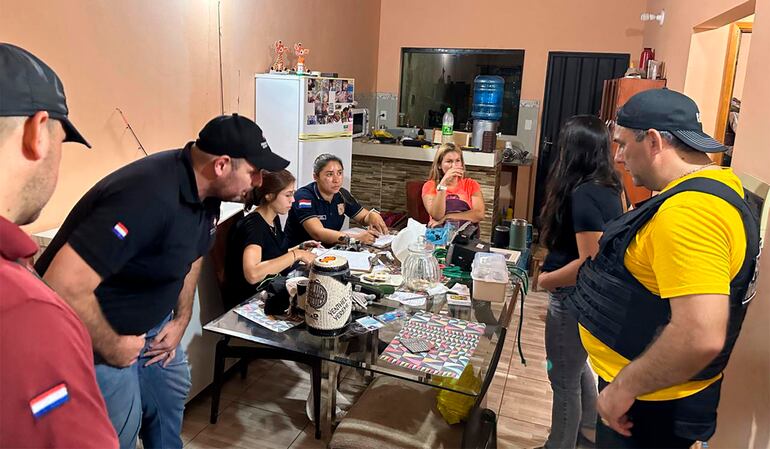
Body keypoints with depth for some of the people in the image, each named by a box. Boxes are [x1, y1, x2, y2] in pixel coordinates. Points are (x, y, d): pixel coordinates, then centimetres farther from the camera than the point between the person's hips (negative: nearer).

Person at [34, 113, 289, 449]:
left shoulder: (205, 192, -7)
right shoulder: (148, 198, -35)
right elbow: (63, 287, -36)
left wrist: (181, 320, 5)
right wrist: (111, 349, -22)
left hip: (150, 323, 8)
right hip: (97, 334, -8)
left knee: (173, 394, 18)